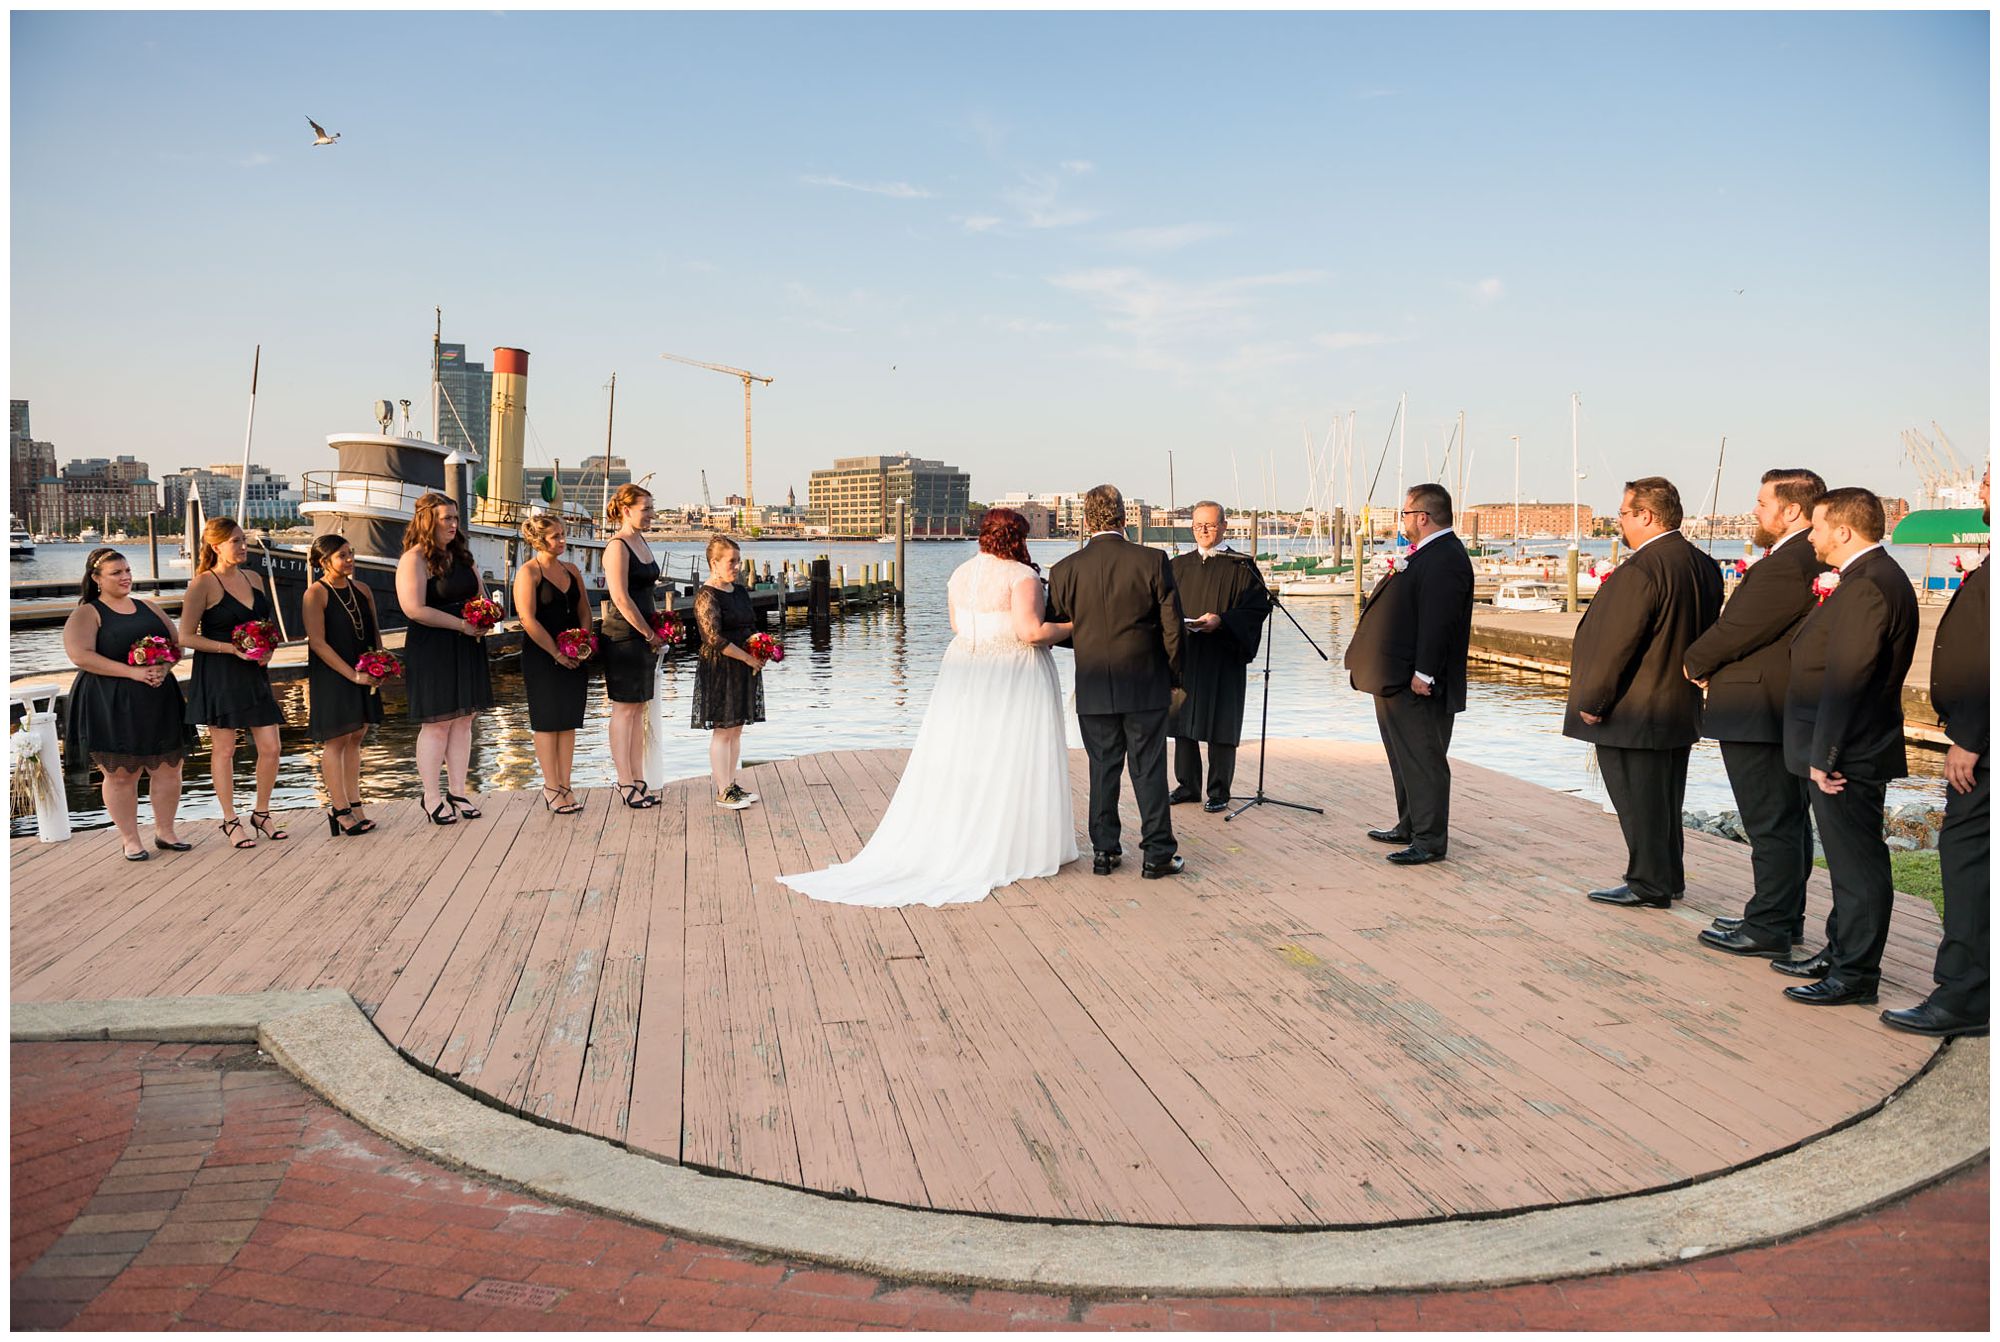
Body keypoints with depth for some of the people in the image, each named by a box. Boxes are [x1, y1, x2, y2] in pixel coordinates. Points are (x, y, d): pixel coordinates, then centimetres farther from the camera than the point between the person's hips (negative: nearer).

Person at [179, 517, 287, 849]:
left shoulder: (254, 579, 10)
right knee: (224, 749, 3)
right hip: (218, 675, -5)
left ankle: (262, 814, 19)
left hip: (254, 673, 5)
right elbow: (187, 636, -9)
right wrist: (232, 649, -18)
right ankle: (230, 821, 15)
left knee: (270, 747, 2)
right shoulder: (203, 585, -8)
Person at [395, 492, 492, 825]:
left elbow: (478, 595, 22)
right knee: (436, 723, -4)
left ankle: (458, 792, 16)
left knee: (463, 721, 8)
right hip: (431, 650, -7)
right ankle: (431, 798, 6)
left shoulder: (462, 555, 14)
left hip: (467, 648, 7)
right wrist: (462, 624, -17)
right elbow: (414, 609, -19)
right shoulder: (414, 560, -10)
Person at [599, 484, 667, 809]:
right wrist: (650, 635, -13)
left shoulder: (642, 543, 14)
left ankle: (638, 779, 18)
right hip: (624, 636, -9)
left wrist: (654, 632, 13)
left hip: (644, 634, 9)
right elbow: (621, 599, -19)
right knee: (624, 709, -2)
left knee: (639, 708, 11)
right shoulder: (617, 546, -13)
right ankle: (625, 784, 4)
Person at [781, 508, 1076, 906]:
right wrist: (1071, 627, -7)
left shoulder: (960, 573, 7)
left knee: (957, 760, 10)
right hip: (1014, 678, -6)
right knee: (1012, 763, 2)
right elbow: (1030, 631, -22)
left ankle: (940, 845, 14)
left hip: (966, 672, 6)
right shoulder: (1021, 575, -14)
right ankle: (1014, 848, 8)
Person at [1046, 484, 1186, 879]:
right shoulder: (1152, 561, -8)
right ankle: (1157, 854, 11)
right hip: (1146, 687, -1)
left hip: (1093, 690, 1)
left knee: (1102, 770, 11)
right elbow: (1172, 627, -6)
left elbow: (1057, 630, 3)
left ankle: (1104, 851, 17)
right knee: (1149, 771, 6)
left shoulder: (1065, 570, -5)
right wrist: (1174, 678, 7)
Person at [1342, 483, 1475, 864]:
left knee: (1423, 761, -4)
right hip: (1396, 681, 11)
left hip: (1418, 687, -11)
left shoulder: (1445, 558, -18)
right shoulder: (1427, 553, 16)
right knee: (1405, 759, 19)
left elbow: (1438, 621, -24)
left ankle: (1430, 841, 2)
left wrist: (1423, 674, -26)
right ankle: (1410, 827, 30)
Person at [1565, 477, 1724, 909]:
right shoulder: (1703, 565, 6)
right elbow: (1706, 634, 14)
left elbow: (1616, 644, -22)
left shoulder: (1641, 570, -23)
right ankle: (1669, 880, 29)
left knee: (1637, 801, 2)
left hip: (1633, 713, -9)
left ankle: (1649, 885, 10)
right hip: (1679, 709, 9)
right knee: (1664, 800, 18)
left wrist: (1591, 702, -14)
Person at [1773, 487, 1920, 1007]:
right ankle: (1839, 952, 30)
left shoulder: (1867, 585, -21)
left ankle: (1855, 975, 7)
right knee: (1850, 860, 19)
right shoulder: (1876, 576, 13)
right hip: (1848, 753, 11)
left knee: (1858, 863, -1)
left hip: (1846, 757, -11)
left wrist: (1824, 756, -22)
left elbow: (1847, 678, -24)